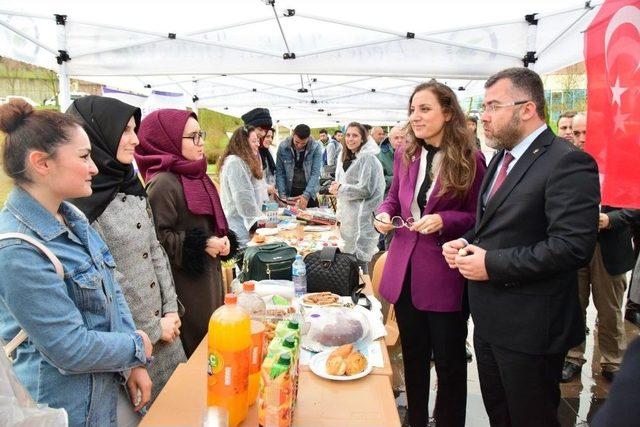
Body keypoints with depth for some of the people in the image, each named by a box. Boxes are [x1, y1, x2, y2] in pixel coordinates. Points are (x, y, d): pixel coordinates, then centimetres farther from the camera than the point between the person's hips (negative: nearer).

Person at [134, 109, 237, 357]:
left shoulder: (195, 176, 10)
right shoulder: (163, 183, -18)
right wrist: (201, 246, -21)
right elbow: (157, 237, -22)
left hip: (208, 277, 9)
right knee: (194, 346, 3)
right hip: (186, 285, -9)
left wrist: (222, 240, 2)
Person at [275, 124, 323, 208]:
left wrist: (306, 195, -26)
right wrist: (282, 195, -13)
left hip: (310, 192, 0)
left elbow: (315, 173, -15)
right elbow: (280, 172, -3)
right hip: (289, 191, 1)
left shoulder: (316, 148, -11)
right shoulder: (283, 147, -8)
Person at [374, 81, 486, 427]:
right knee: (413, 357, 20)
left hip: (445, 277, -5)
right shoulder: (404, 155, 5)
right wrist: (384, 214, -5)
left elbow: (479, 217, -4)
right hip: (405, 272, 5)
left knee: (449, 362, 11)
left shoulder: (470, 160, -9)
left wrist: (444, 220, -21)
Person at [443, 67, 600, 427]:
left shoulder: (568, 163, -18)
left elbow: (573, 245, -27)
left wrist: (492, 264, -23)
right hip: (489, 318, 9)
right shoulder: (503, 158, 11)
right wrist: (468, 242, 0)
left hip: (530, 327, -8)